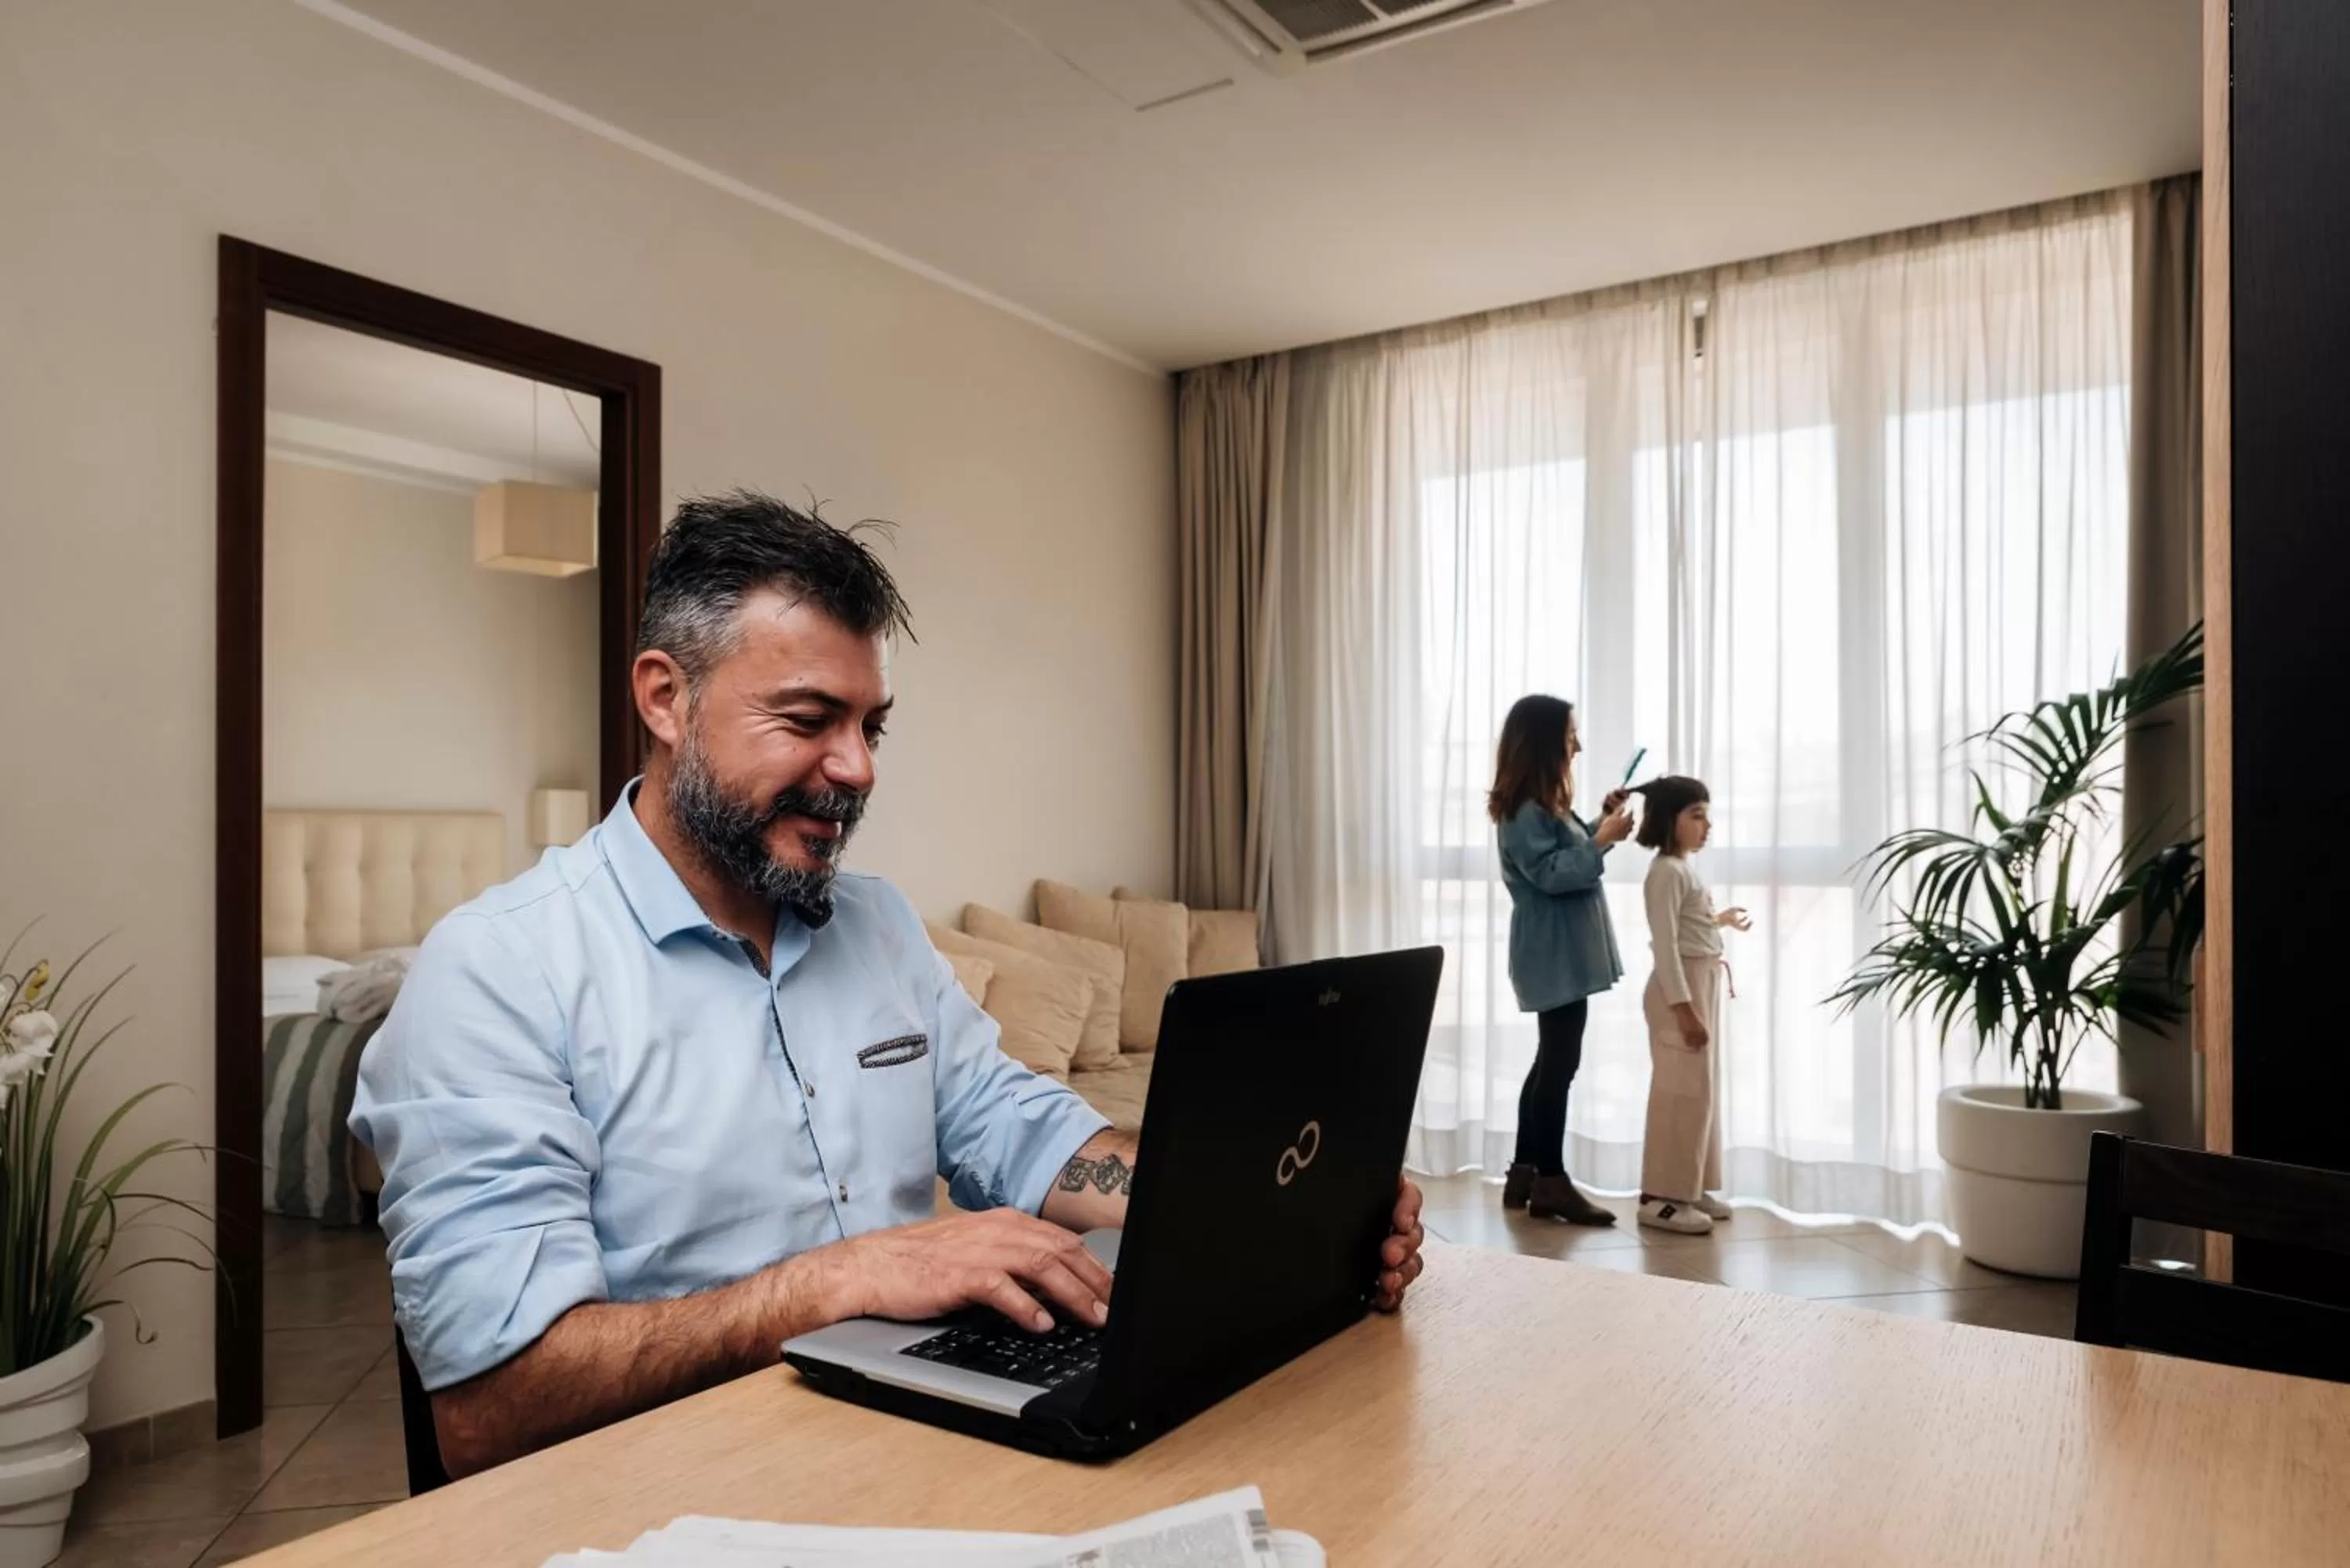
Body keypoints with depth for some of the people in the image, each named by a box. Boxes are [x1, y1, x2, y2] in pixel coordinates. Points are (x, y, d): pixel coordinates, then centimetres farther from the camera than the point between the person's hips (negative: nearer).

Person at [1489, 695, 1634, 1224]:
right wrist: (1603, 840, -21)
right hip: (1554, 955, -10)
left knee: (1551, 1061, 13)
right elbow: (1550, 873, -21)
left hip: (1564, 952, 10)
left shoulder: (1545, 804, 15)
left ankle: (1524, 1174, 19)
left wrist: (1601, 823, 11)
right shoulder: (1523, 810, -16)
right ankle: (1550, 1182, 2)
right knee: (1561, 1064, -6)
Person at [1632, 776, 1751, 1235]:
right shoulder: (1667, 871, -16)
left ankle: (1689, 1187, 21)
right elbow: (1665, 944, -21)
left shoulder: (1686, 868, 15)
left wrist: (1722, 920, 30)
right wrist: (1683, 1007, -25)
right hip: (1680, 988, -10)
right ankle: (1659, 1196, -2)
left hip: (1703, 984, 10)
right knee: (1681, 1092, -8)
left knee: (1702, 1089, 13)